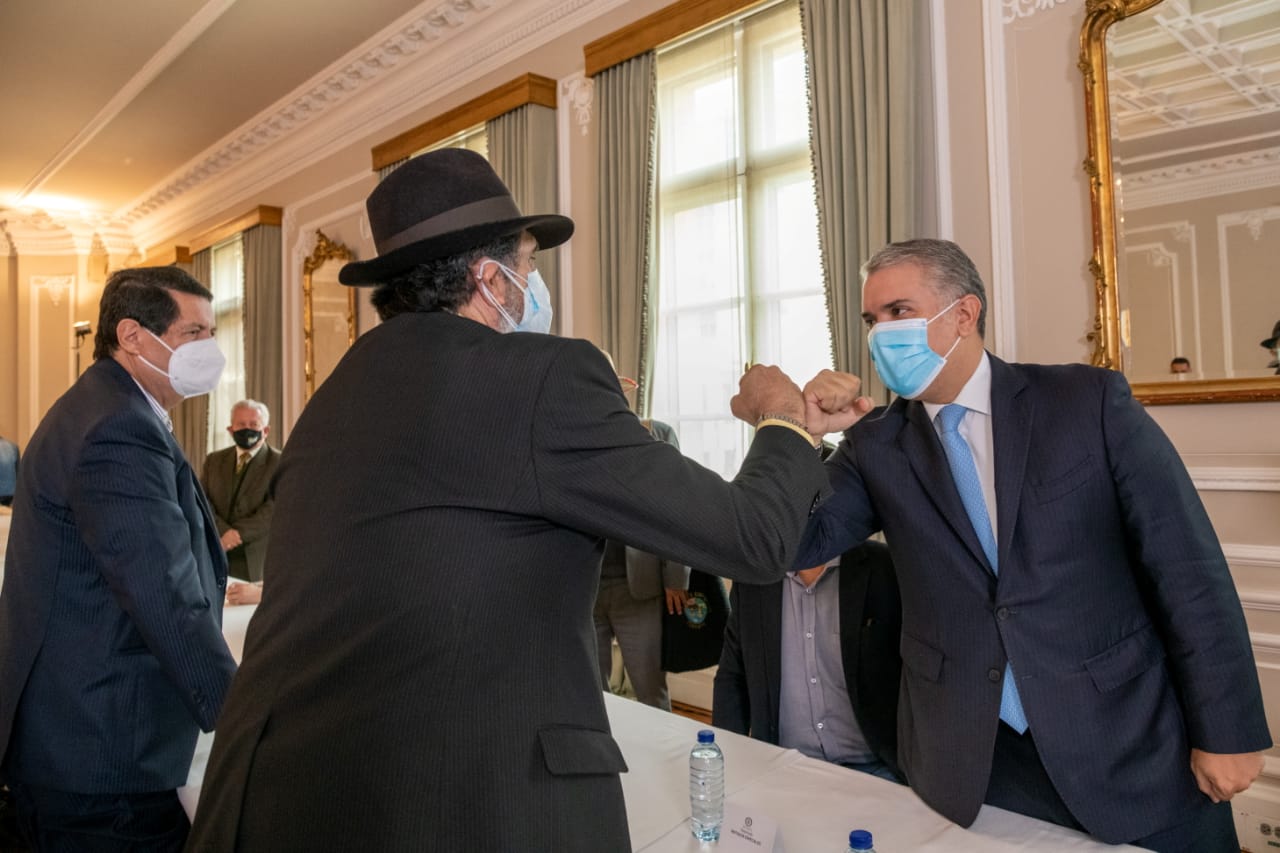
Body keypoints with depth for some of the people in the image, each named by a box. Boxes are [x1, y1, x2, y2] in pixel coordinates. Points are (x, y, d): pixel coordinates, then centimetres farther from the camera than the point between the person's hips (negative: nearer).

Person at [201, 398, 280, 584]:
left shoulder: (281, 463, -2)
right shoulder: (214, 460, 13)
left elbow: (275, 508, -11)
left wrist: (239, 533, -19)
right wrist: (223, 532, -14)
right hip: (214, 556, 4)